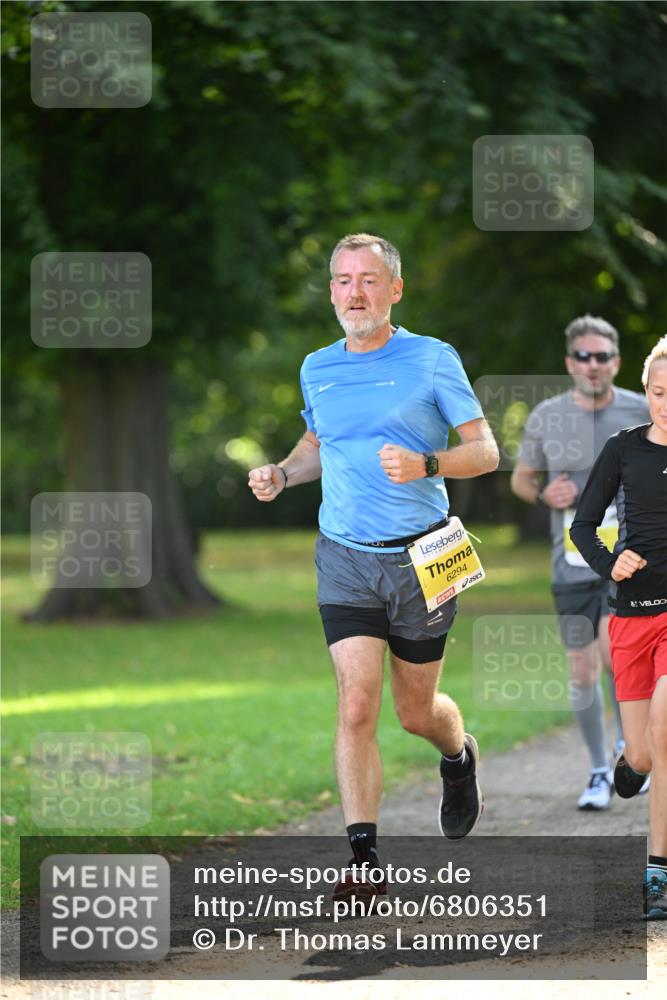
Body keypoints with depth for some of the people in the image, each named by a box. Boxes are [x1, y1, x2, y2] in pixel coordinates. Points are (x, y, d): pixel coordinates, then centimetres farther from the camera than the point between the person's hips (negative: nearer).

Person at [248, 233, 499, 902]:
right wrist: (282, 474, 5)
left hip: (421, 559, -2)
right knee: (356, 707, -13)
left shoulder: (433, 360, -4)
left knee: (416, 712, 10)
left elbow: (485, 450, -3)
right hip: (345, 560, 2)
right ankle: (364, 859, -11)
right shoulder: (317, 369, 8)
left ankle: (459, 754, 47)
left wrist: (426, 464, -22)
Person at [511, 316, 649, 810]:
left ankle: (630, 743, 2)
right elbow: (520, 478, 13)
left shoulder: (642, 412, -2)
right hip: (573, 562, 2)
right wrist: (544, 494, -7)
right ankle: (600, 773, 22)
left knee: (614, 649, -23)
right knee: (583, 673, 4)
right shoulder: (546, 417, 1)